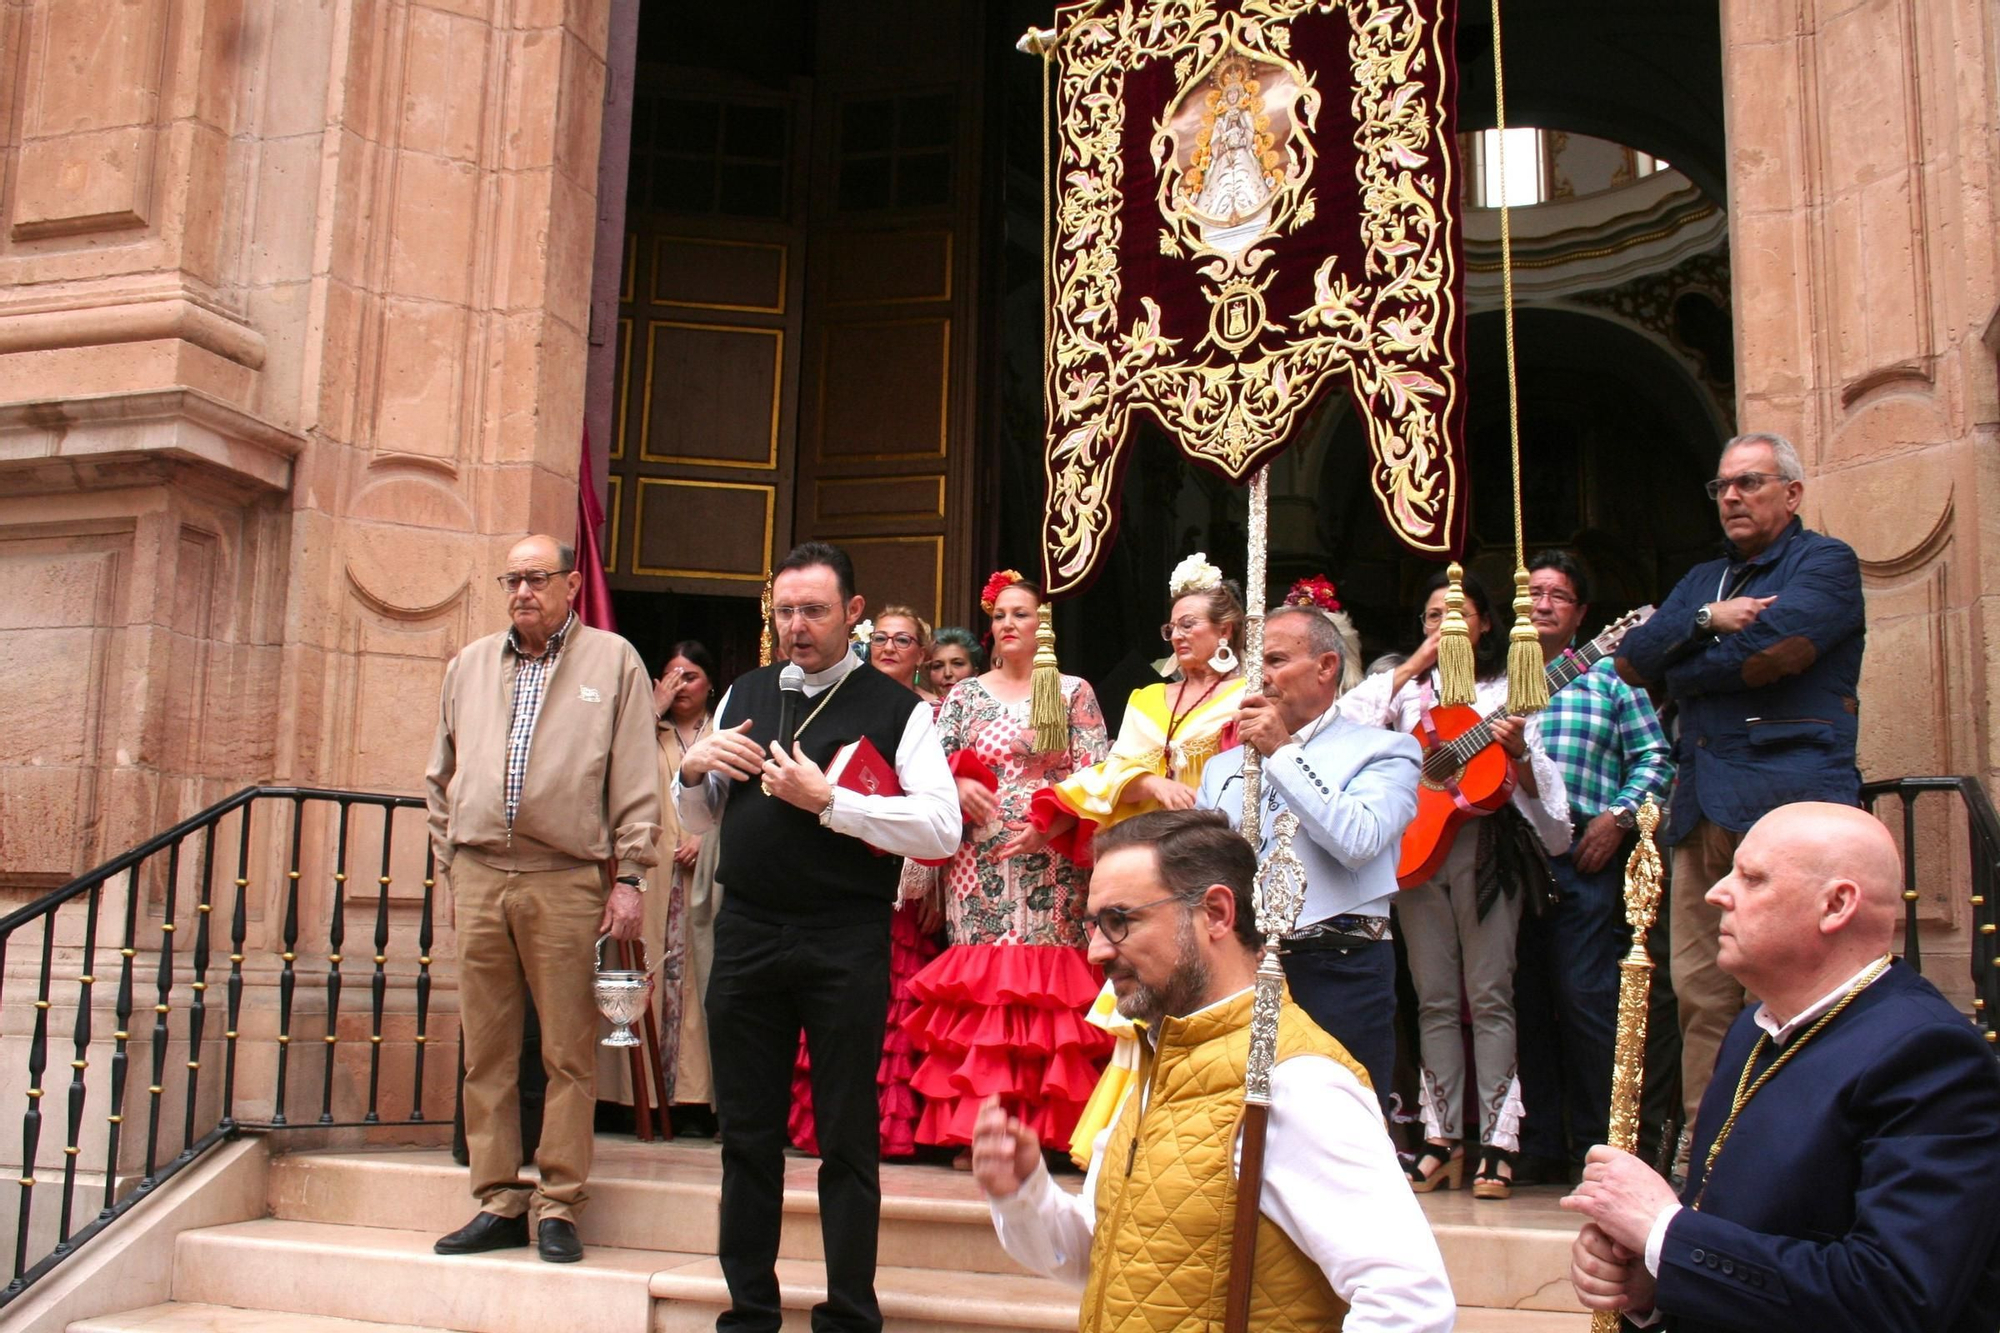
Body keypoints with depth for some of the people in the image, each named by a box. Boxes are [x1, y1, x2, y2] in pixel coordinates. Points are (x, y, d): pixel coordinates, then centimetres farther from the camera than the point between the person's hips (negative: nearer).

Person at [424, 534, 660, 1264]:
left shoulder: (613, 661, 5)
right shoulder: (470, 664, 16)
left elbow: (636, 782, 0)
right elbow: (441, 777, 20)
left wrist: (631, 875, -5)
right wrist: (451, 862, 12)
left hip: (566, 882, -4)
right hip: (478, 877, 4)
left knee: (568, 1052, 0)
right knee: (485, 1051, 7)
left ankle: (558, 1206, 8)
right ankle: (499, 1202, 16)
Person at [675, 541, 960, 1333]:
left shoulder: (896, 709, -3)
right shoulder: (744, 696, 13)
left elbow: (942, 827, -14)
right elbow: (702, 819, 21)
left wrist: (828, 799, -19)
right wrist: (693, 769, -1)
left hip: (845, 942, -4)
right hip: (747, 933, 5)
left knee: (847, 1140, 5)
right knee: (747, 1134, 12)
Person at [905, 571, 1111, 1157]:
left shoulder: (1073, 692, 7)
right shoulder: (966, 695, 15)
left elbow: (1095, 776, -1)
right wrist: (957, 786, -11)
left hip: (1048, 865, -2)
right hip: (979, 865, 2)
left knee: (1045, 978, -7)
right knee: (978, 983, -3)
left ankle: (1044, 1124, -2)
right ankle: (974, 1124, 1)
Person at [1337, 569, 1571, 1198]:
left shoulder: (1507, 690, 9)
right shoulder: (1408, 688, 15)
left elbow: (1537, 785, 4)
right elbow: (1347, 716, -2)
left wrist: (1517, 751, -18)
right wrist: (1416, 664, 1)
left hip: (1486, 845, -2)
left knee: (1489, 996, -5)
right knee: (1435, 1000, 4)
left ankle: (1498, 1142, -2)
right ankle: (1442, 1140, 9)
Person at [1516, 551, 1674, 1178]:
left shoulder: (1608, 677, 11)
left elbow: (1654, 760, 5)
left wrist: (1618, 817, -7)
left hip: (1584, 852, -3)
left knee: (1583, 997, -7)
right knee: (1526, 1000, 5)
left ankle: (1592, 1144, 3)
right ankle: (1539, 1142, 13)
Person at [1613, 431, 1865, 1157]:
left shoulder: (1825, 562, 4)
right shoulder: (1702, 580, 25)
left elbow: (1769, 649, -13)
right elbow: (1631, 660, 13)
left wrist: (1681, 671, 4)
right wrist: (1704, 618, -4)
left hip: (1790, 797, -6)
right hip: (1703, 807, 7)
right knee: (1701, 991, 3)